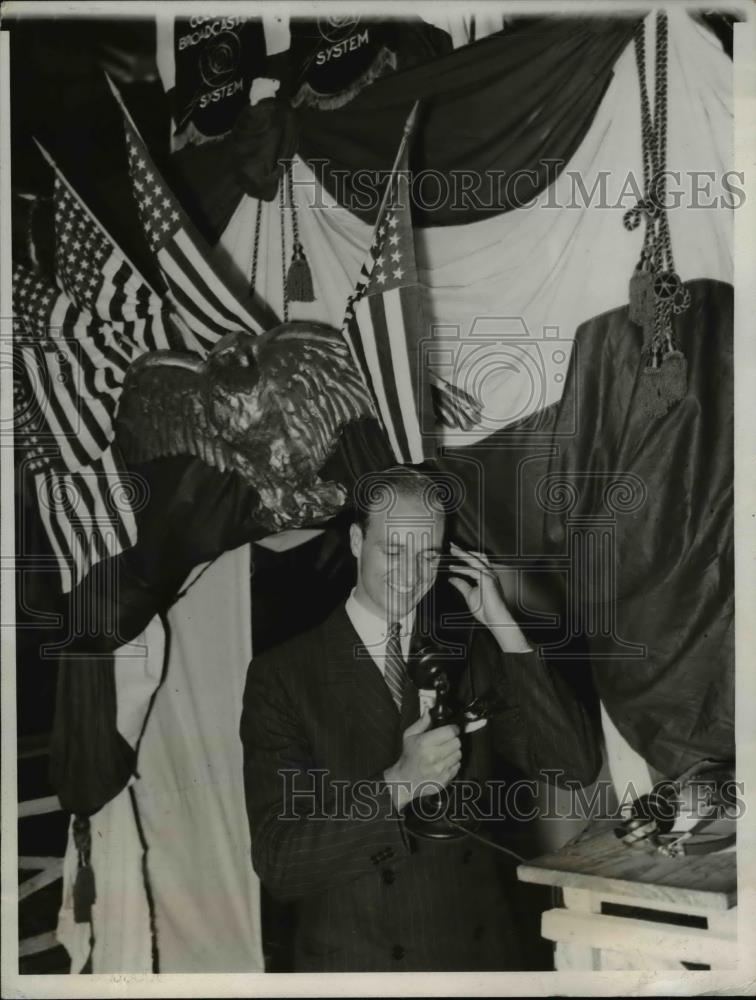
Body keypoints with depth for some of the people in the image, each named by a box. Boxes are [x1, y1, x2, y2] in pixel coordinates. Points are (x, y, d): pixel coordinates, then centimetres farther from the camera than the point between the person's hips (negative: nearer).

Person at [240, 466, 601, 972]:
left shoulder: (469, 652, -1)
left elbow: (578, 767, -9)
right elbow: (277, 862, -15)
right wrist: (398, 784, -28)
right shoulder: (282, 675, -12)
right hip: (358, 959, -3)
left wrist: (503, 626, -14)